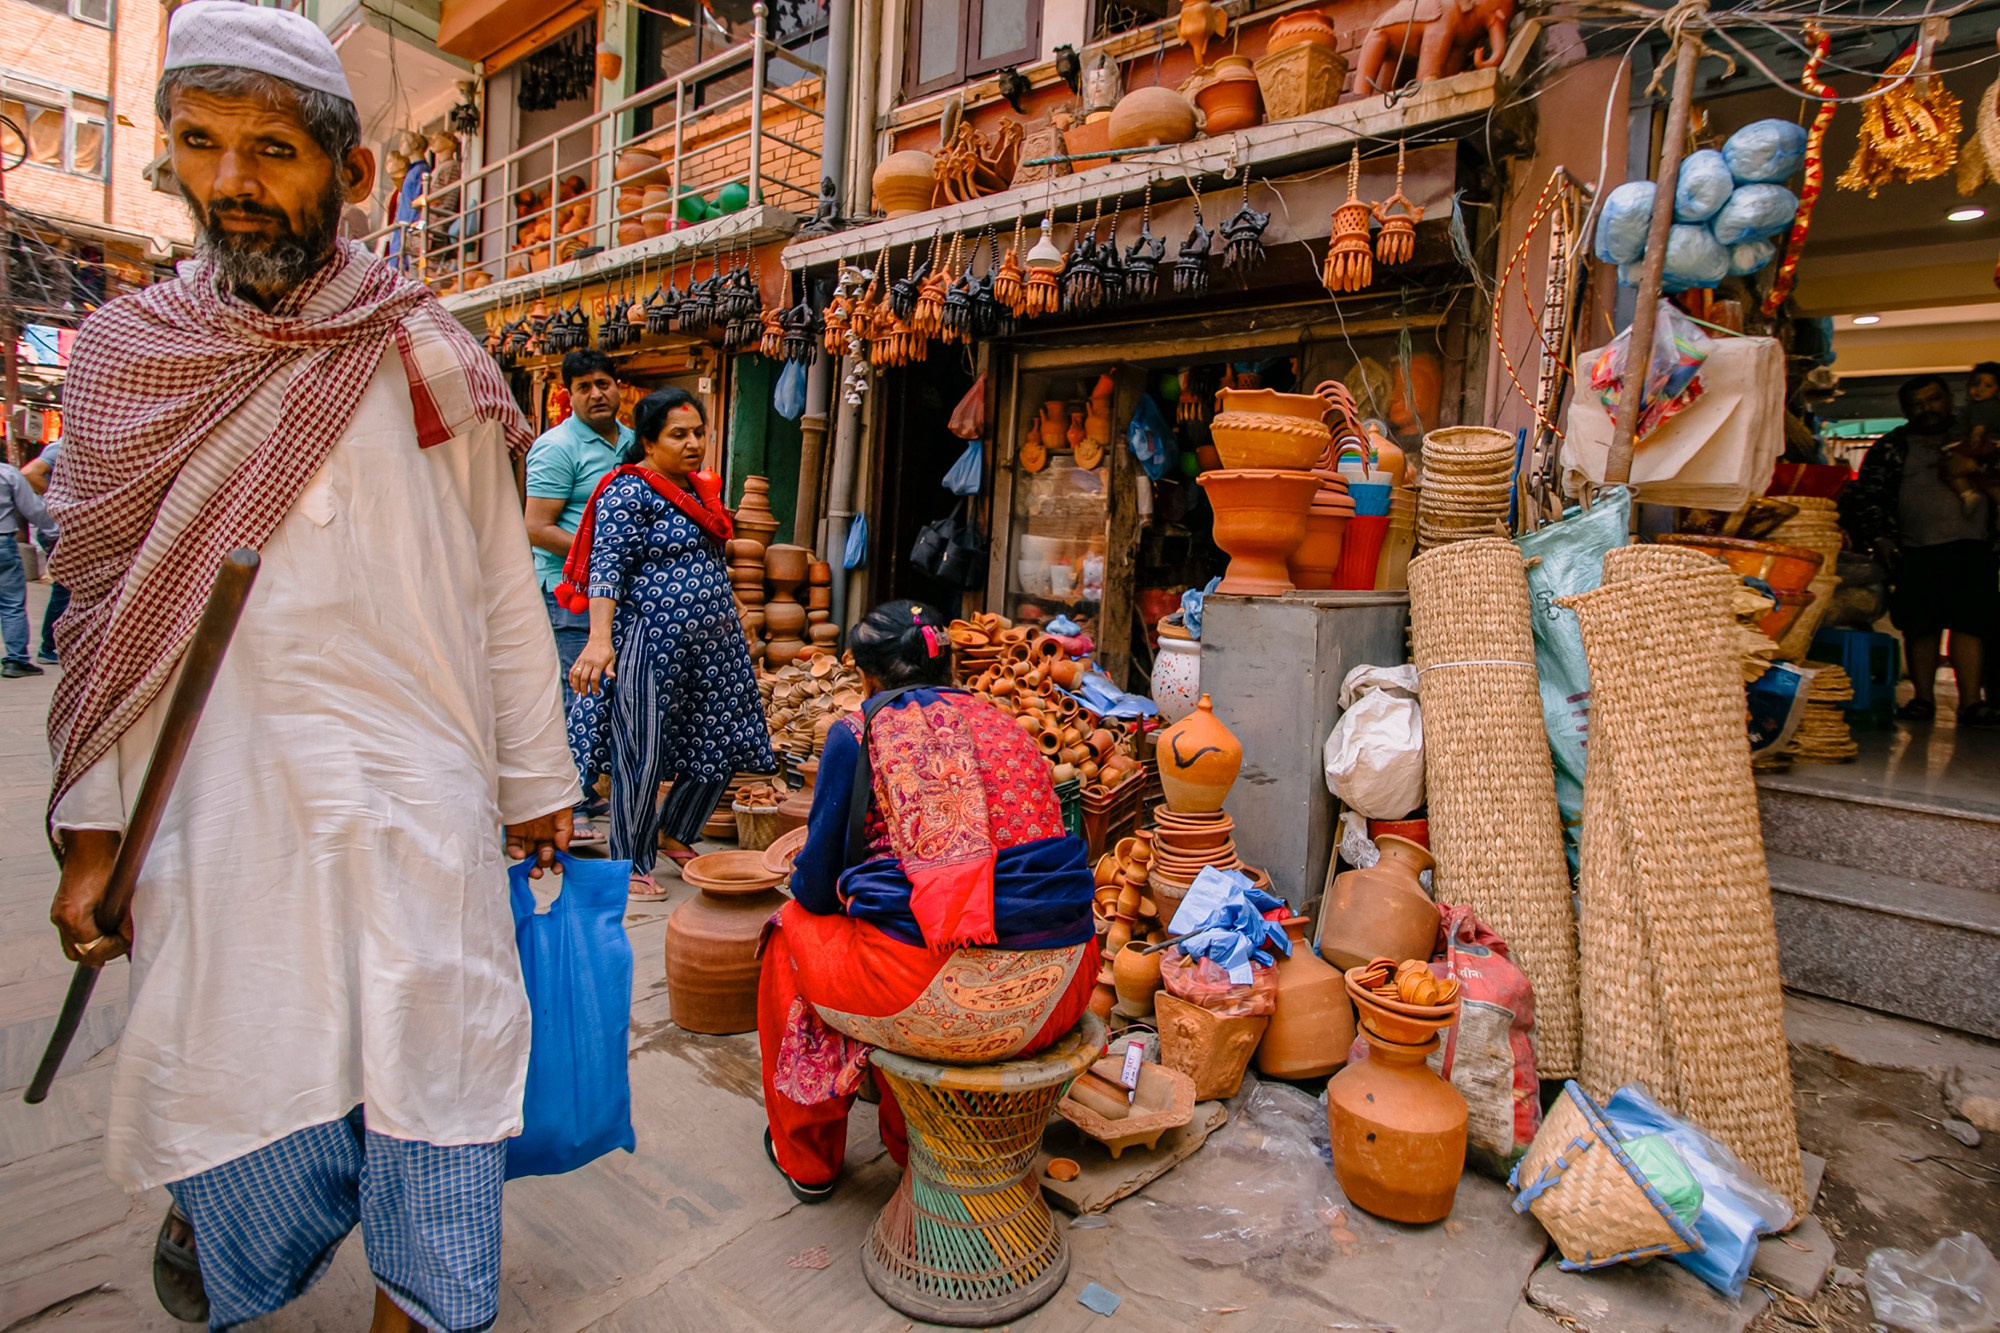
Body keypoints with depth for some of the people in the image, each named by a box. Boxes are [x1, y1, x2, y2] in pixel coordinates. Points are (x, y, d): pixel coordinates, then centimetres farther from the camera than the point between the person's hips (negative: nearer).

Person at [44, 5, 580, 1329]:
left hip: (419, 801, -1)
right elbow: (107, 617, 8)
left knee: (432, 1089, 5)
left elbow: (502, 590, 2)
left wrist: (537, 782, 2)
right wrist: (93, 836, 6)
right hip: (216, 809, 2)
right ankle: (209, 1222, 45)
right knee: (238, 1085, 12)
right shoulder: (127, 353, 7)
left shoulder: (428, 361, 1)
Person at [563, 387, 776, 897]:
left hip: (710, 644, 9)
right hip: (650, 642, -8)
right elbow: (608, 566, -19)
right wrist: (600, 638, -31)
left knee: (721, 750, 12)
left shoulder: (700, 487, 15)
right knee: (643, 757, -1)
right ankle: (631, 865, 17)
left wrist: (729, 628, 27)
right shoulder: (629, 491, -10)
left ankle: (672, 833, 34)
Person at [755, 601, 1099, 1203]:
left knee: (794, 931, 24)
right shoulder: (1006, 725, 15)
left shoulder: (861, 731, -1)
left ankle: (807, 1159, 41)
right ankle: (908, 1141, 52)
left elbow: (816, 889, 2)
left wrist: (807, 886, 28)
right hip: (1057, 993, 6)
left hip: (941, 997, -5)